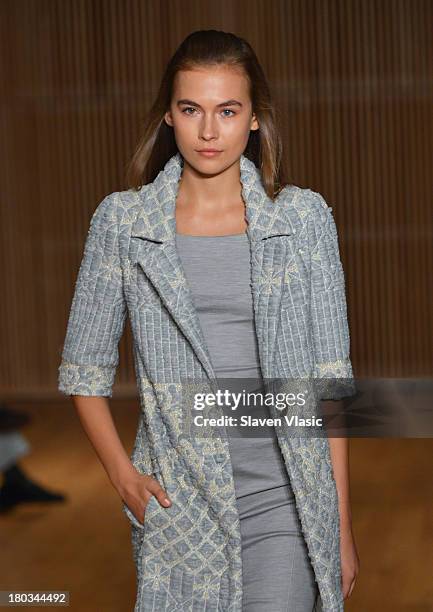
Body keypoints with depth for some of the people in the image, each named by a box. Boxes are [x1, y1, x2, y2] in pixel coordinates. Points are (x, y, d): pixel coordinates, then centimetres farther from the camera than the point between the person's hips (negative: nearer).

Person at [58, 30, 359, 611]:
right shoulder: (121, 220, 2)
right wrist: (123, 474, -5)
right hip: (176, 500, 1)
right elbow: (85, 367, 8)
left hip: (285, 501, -1)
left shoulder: (304, 216, 1)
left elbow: (330, 378, 2)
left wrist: (343, 525, 1)